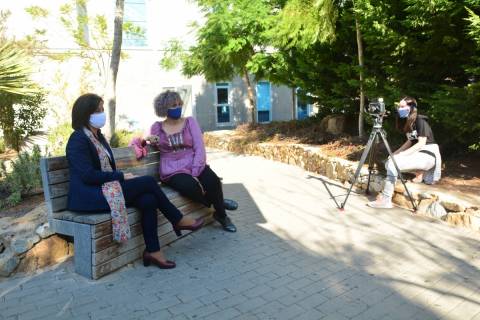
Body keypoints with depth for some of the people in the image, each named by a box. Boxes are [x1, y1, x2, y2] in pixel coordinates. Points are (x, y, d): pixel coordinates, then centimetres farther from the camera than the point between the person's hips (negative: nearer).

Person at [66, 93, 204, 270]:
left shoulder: (98, 136, 18)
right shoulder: (78, 140, -10)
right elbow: (88, 175, -19)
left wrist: (121, 177, 2)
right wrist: (122, 176, -15)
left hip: (106, 188, 8)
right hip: (89, 196, -8)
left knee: (148, 200, -18)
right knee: (148, 181, -17)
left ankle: (152, 251, -13)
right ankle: (178, 220, -1)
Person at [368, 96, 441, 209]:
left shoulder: (420, 121, -14)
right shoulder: (407, 123, 10)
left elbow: (421, 144, -19)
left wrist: (401, 155, -23)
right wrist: (396, 153, 4)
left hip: (429, 155, -9)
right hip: (417, 153, 9)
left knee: (393, 164, -26)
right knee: (389, 163, 0)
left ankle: (386, 200, -22)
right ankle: (419, 172, 9)